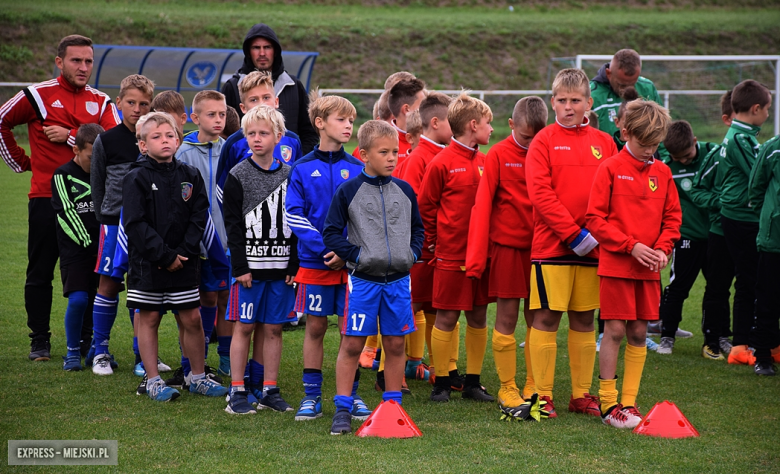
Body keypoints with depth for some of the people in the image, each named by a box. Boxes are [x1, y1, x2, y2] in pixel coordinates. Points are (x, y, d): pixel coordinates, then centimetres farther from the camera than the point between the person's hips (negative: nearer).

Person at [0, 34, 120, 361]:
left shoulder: (101, 102, 8)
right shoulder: (39, 95, 0)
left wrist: (71, 136, -12)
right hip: (46, 199, -2)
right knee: (40, 274, 3)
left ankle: (87, 340, 13)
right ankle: (40, 340, 12)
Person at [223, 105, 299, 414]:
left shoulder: (289, 175, 7)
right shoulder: (238, 176, -1)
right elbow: (232, 225, -3)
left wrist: (295, 265, 2)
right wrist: (240, 267, -10)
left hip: (281, 266, 3)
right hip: (250, 264, -3)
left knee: (273, 328, 7)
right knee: (244, 327, 0)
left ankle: (270, 391, 14)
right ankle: (237, 392, 6)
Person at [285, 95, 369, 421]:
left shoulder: (358, 169, 4)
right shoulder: (302, 169, 1)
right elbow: (294, 215, -4)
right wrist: (324, 248, -14)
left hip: (351, 261, 1)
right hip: (314, 261, -1)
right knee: (315, 327, 5)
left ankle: (351, 395, 12)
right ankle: (311, 397, 12)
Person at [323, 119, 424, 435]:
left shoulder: (405, 191, 8)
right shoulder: (349, 191, -3)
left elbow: (418, 228, 19)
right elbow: (331, 233, -2)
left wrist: (412, 253, 3)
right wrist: (356, 255, -11)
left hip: (399, 278, 4)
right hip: (363, 278, -3)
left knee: (395, 344, 8)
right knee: (352, 344, -3)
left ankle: (393, 406, 18)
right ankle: (342, 411, 1)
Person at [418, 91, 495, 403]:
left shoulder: (485, 162, 8)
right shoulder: (442, 163, -9)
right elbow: (425, 205, -3)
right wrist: (433, 241, 0)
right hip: (451, 254, -6)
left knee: (478, 317, 8)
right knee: (446, 317, 0)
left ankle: (472, 382, 17)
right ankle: (441, 383, 8)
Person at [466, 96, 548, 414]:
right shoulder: (499, 155, -4)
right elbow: (482, 205, -6)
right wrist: (476, 256, -11)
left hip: (539, 247, 3)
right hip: (507, 247, -3)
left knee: (537, 318, 7)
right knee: (506, 319, 2)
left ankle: (533, 387, 15)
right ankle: (507, 389, 9)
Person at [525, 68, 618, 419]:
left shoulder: (604, 143, 10)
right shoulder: (545, 140, -1)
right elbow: (540, 193, -9)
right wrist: (574, 234, -13)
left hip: (593, 245, 4)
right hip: (551, 243, -4)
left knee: (584, 320, 8)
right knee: (546, 317, -3)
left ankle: (582, 394, 16)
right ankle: (543, 395, 3)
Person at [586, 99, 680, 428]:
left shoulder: (662, 172, 8)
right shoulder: (610, 169, -5)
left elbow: (673, 216, 13)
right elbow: (595, 219, -8)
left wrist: (663, 248, -5)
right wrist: (631, 245, -14)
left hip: (649, 268, 4)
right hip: (615, 264, -4)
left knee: (639, 333, 6)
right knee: (615, 331, -4)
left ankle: (629, 401, 13)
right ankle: (608, 403, 4)